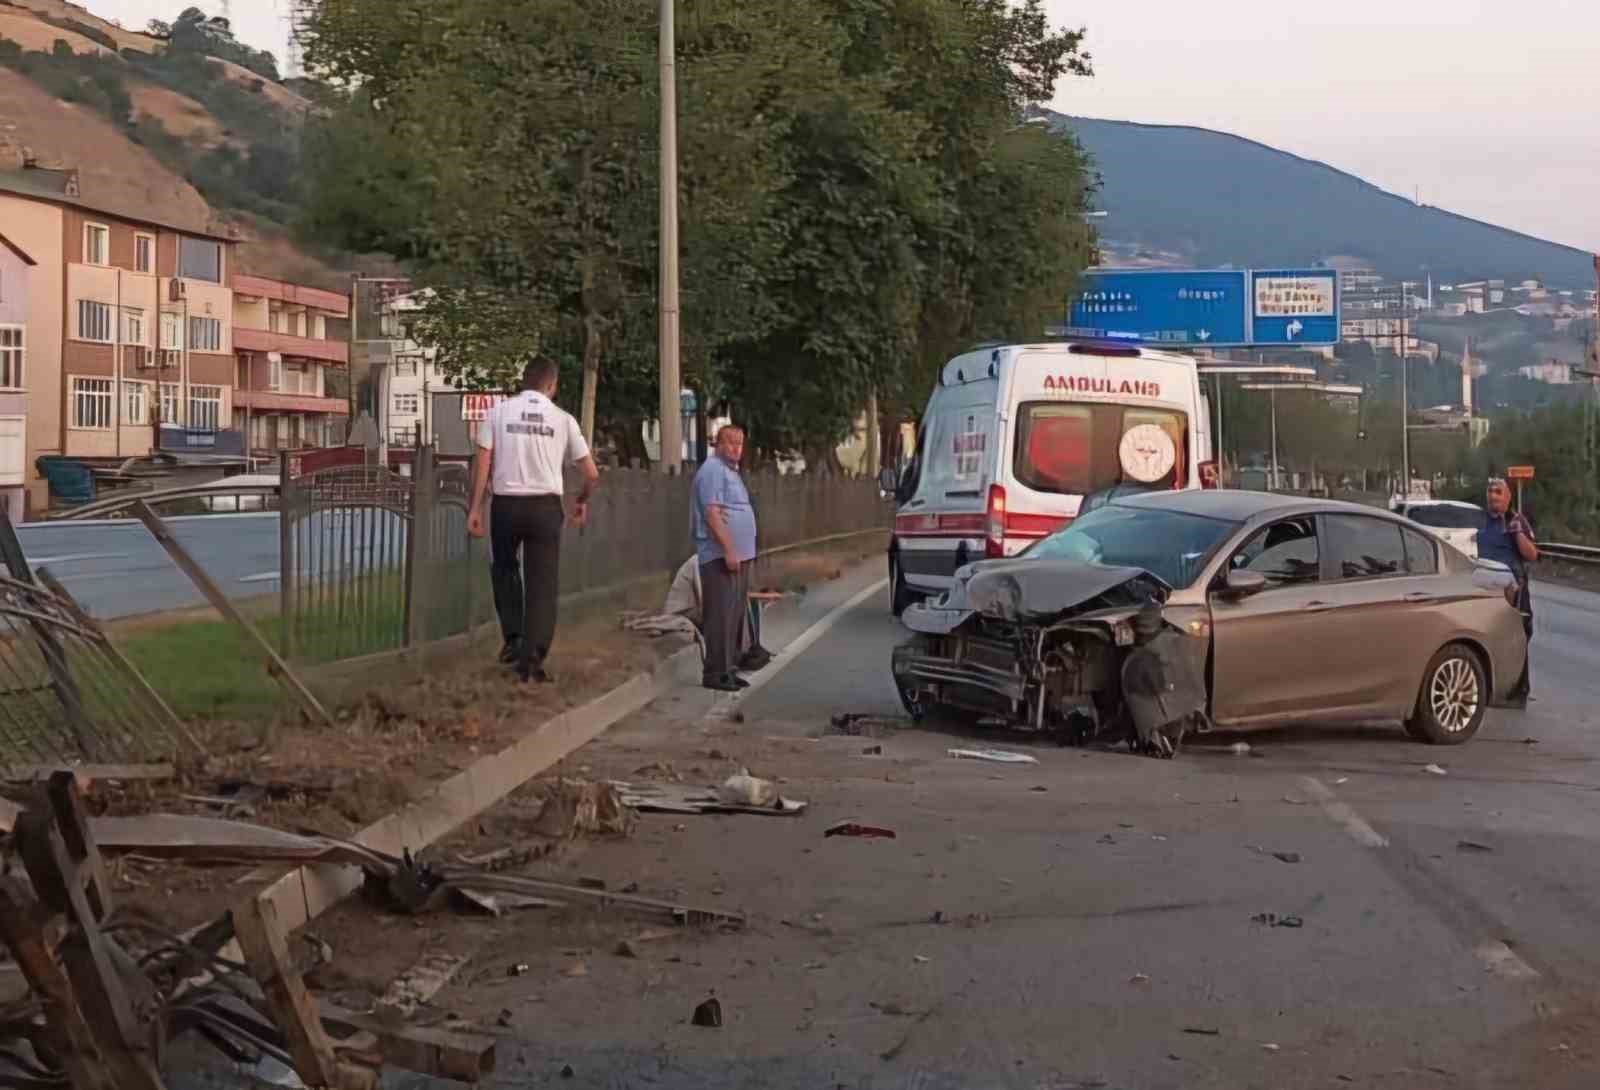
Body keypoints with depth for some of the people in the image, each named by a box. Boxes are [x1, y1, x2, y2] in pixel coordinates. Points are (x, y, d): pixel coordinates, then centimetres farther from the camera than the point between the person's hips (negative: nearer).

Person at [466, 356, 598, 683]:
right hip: (546, 506, 0)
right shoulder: (562, 419, 4)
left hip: (506, 503, 0)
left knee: (504, 570, 24)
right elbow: (591, 473, 6)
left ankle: (513, 638, 15)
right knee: (543, 583, 5)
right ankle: (533, 656, -1)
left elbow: (483, 463, -3)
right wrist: (582, 501, 25)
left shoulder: (499, 412, 1)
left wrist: (475, 508, 2)